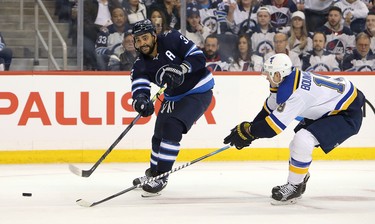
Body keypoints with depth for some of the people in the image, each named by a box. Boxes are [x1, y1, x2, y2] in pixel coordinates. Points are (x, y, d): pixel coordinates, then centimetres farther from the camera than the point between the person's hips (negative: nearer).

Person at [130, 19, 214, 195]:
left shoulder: (172, 39, -19)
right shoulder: (141, 65, -8)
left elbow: (199, 57, -21)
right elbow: (139, 87, -23)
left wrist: (180, 69, -37)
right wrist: (140, 101, -46)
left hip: (198, 92, -7)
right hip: (173, 98, 7)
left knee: (171, 127, -22)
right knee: (159, 135, 11)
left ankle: (161, 176, -14)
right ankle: (153, 172, 37)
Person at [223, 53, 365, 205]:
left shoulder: (295, 94, -32)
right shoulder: (288, 82, -3)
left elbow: (274, 125, -30)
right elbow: (270, 109, 12)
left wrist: (247, 131, -18)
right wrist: (250, 128, 7)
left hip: (348, 114, -11)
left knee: (302, 141, -23)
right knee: (296, 146, 16)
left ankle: (294, 188, -8)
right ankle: (299, 181, 35)